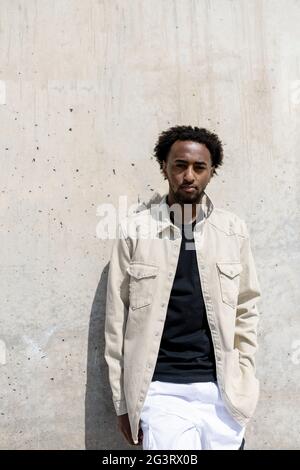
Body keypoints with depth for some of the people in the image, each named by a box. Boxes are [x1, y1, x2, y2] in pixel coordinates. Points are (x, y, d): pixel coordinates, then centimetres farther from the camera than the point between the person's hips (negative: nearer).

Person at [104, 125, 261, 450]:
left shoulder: (234, 230, 2)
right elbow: (117, 319, -1)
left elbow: (246, 312, 7)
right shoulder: (134, 231, -3)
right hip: (161, 391, -2)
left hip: (222, 391, 2)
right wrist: (123, 401, 0)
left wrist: (243, 385, 3)